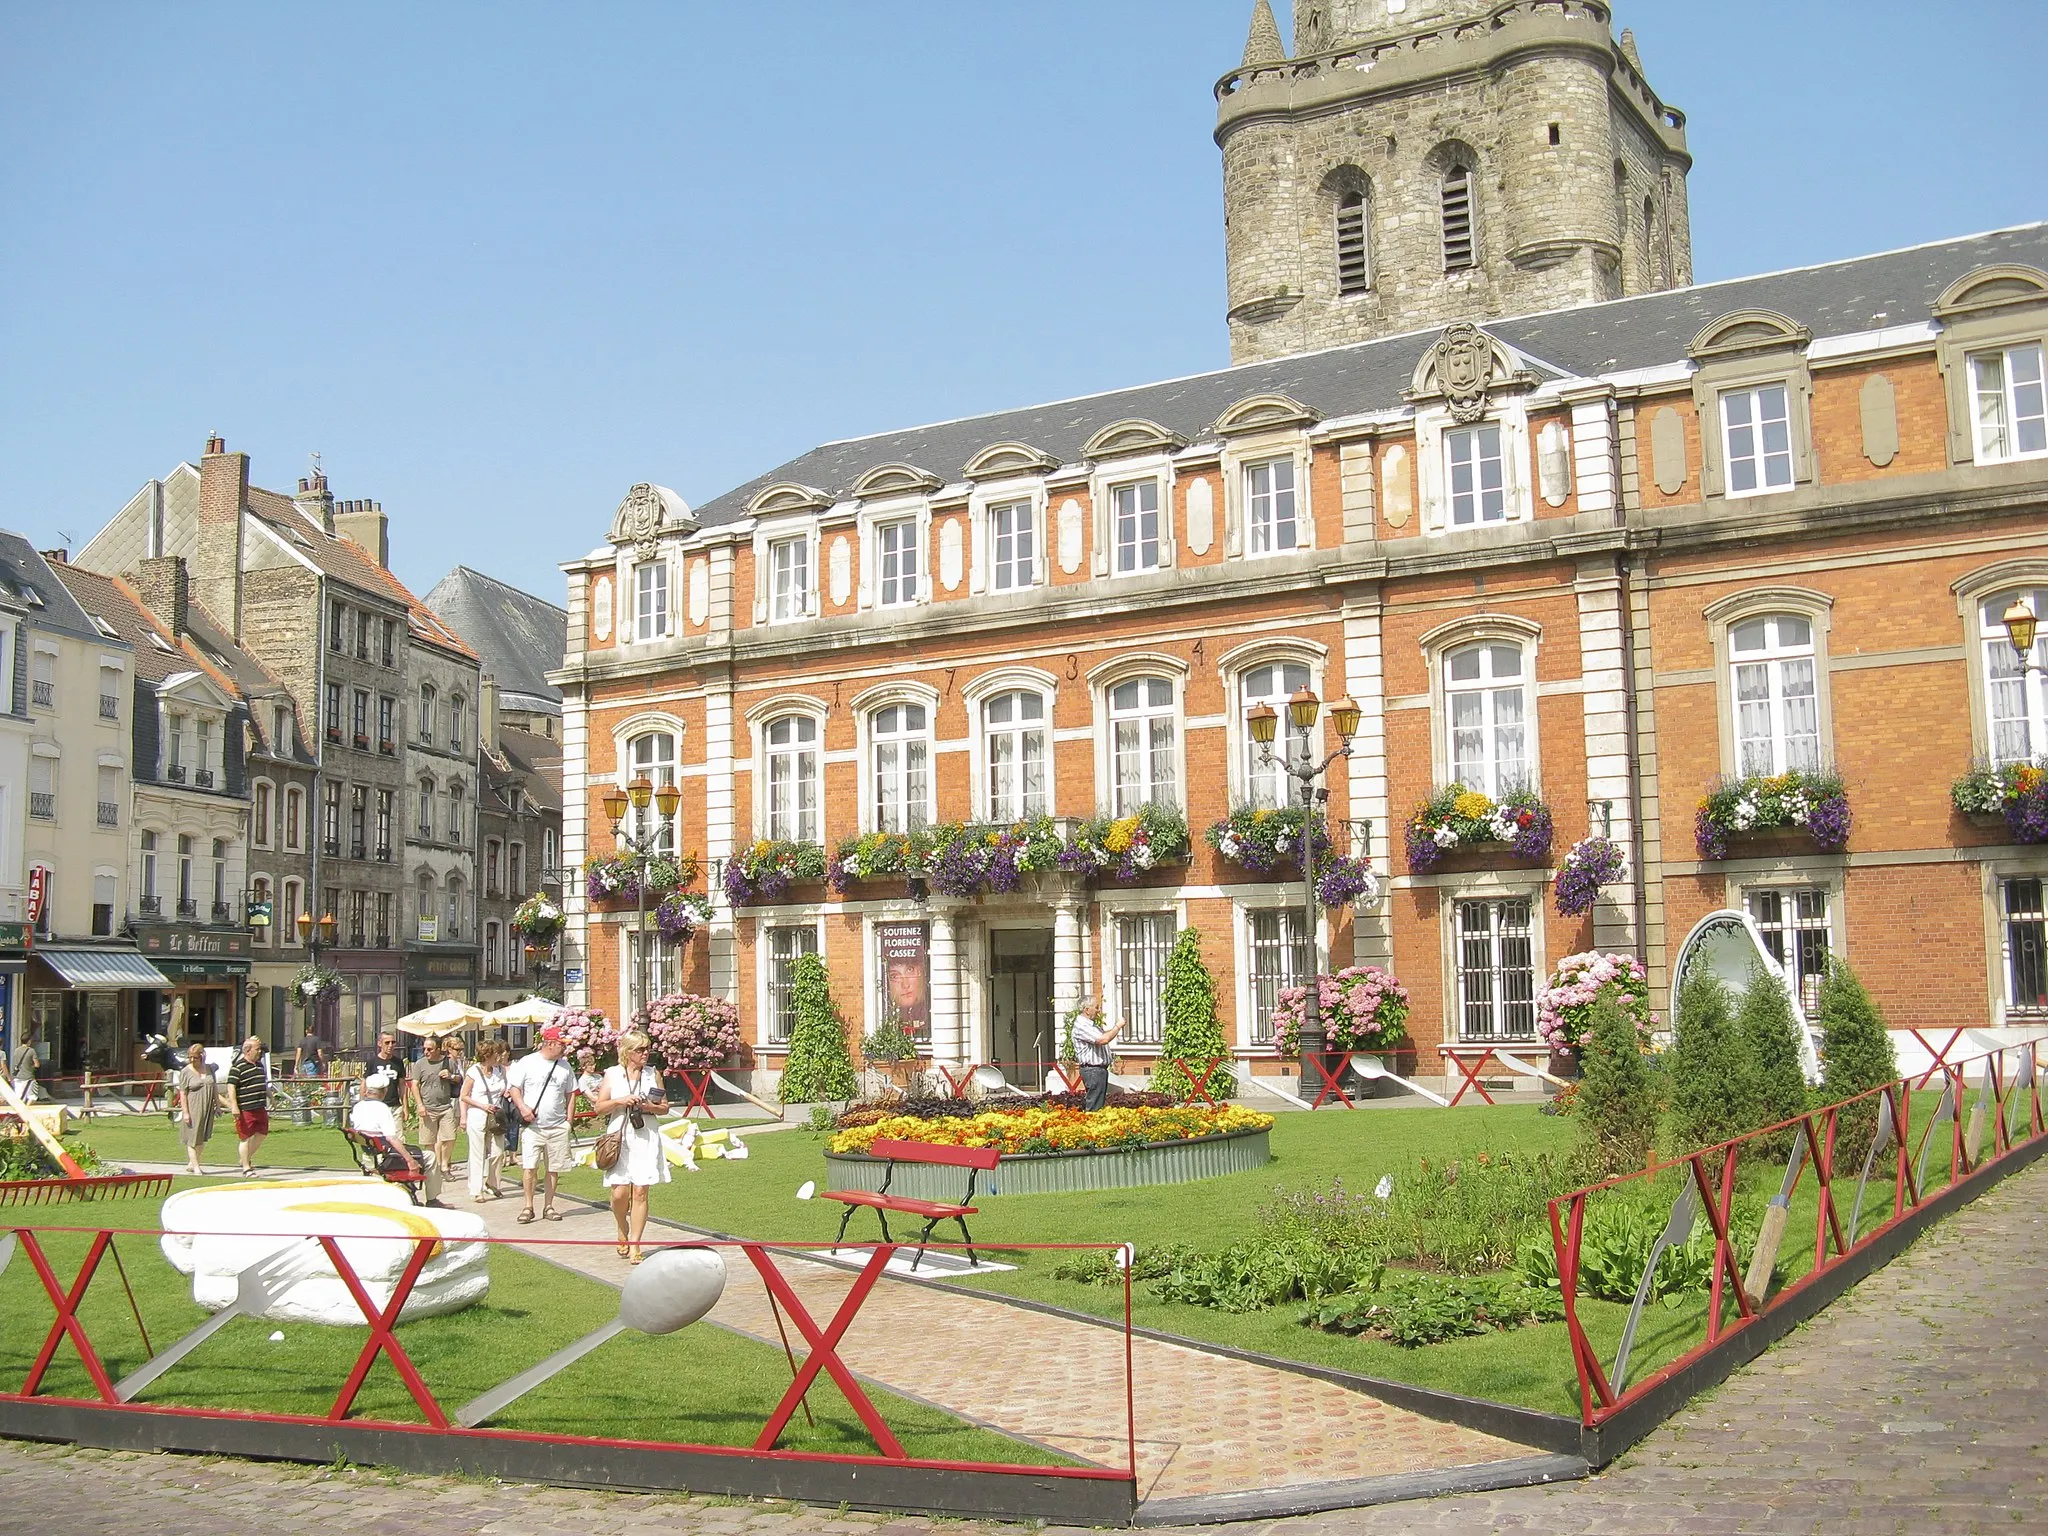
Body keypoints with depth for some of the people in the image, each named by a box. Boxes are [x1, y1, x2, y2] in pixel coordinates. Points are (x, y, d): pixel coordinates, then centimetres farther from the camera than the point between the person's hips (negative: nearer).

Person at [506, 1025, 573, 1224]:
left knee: (554, 1168, 6)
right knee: (529, 1167, -7)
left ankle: (548, 1206, 16)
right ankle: (528, 1207, 3)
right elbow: (514, 1087, 0)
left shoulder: (564, 1066, 10)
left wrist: (569, 1119, 8)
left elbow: (570, 1093, 16)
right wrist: (522, 1107, -15)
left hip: (558, 1127, 4)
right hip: (532, 1126, -4)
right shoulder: (527, 1062, -2)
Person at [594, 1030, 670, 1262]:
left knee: (640, 1191, -4)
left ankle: (634, 1244, 1)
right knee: (619, 1192, -6)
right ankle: (623, 1232, 24)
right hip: (619, 1137, -1)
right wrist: (620, 1101, -13)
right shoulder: (612, 1074, 5)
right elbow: (600, 1107, 3)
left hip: (646, 1137, 1)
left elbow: (665, 1107, 13)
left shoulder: (653, 1074, 9)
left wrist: (650, 1107, -8)